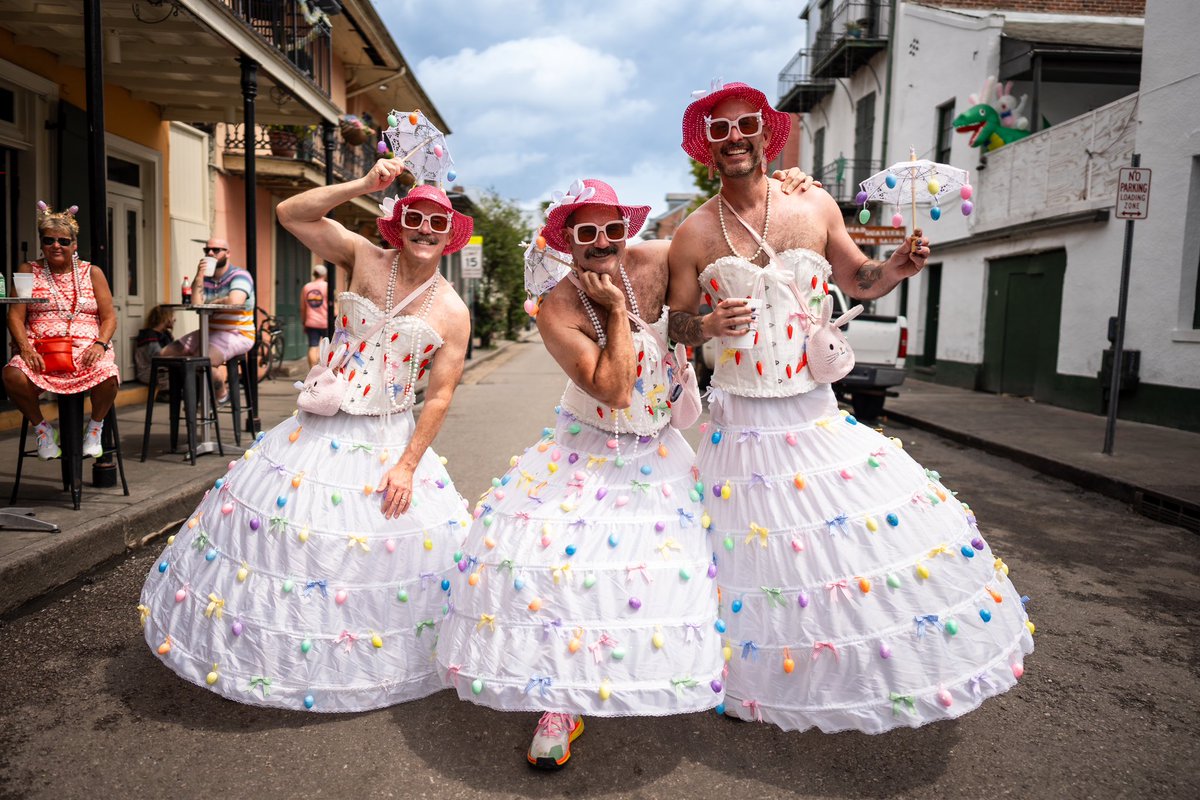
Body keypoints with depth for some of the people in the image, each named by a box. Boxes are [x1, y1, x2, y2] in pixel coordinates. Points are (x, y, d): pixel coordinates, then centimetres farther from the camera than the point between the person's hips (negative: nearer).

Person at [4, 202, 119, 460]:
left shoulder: (92, 273, 14)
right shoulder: (28, 271, 14)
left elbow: (109, 316, 8)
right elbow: (15, 315, 6)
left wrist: (100, 344, -12)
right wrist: (26, 348, -12)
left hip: (86, 349, -1)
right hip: (40, 350, 1)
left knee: (107, 376, -34)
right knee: (13, 375, -32)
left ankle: (95, 426, -2)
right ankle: (41, 426, -2)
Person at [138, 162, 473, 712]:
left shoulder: (452, 313, -3)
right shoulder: (366, 260, 0)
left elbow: (440, 396, -6)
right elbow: (291, 213, -5)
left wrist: (407, 465, -12)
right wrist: (364, 185, -13)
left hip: (389, 442, -1)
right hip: (319, 430, 1)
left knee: (419, 543, 2)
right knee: (270, 526, 6)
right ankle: (263, 643, 30)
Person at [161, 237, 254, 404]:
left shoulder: (240, 275, -7)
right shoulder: (205, 278, 11)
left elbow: (234, 302, -28)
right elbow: (196, 304, -5)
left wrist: (211, 303, -9)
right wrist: (199, 277, -12)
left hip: (237, 334, -8)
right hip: (209, 332, 8)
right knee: (166, 354, 2)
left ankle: (222, 394, -3)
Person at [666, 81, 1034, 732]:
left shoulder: (816, 208, 2)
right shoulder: (694, 233, -2)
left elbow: (858, 280, 14)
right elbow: (676, 323, 4)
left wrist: (897, 266, -6)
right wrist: (708, 325, -17)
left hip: (816, 412, 2)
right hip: (742, 420, -2)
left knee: (878, 527, 3)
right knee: (755, 546, 3)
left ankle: (889, 663, 28)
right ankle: (773, 668, 29)